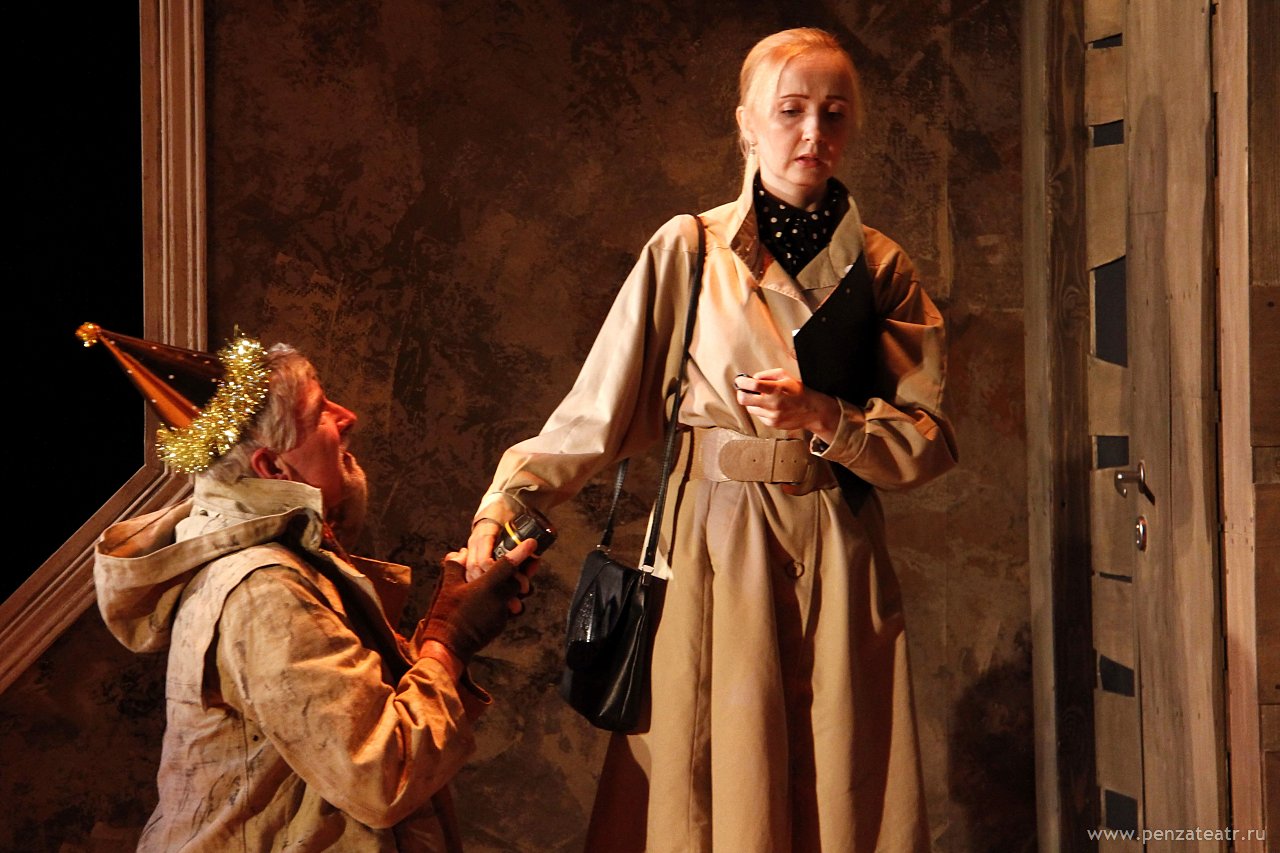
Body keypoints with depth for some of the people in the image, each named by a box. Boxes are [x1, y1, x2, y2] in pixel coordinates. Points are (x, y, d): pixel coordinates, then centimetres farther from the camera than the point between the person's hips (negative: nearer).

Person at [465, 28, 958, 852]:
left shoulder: (880, 268, 6)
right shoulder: (689, 250, 1)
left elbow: (932, 441, 3)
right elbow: (598, 407, -2)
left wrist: (823, 418, -13)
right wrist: (503, 504, -13)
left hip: (838, 563, 2)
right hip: (714, 544, -2)